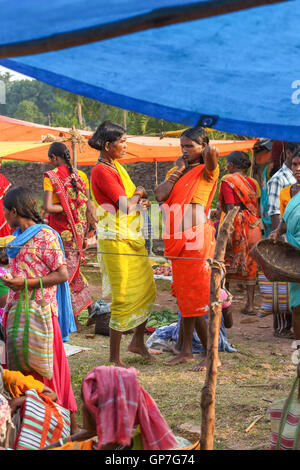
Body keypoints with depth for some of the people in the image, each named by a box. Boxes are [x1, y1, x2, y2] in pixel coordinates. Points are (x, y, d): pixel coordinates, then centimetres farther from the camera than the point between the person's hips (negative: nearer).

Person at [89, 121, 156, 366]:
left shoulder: (117, 167, 14)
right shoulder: (101, 171, -15)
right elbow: (126, 205, -21)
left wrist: (139, 200, -2)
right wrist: (138, 194, -2)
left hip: (133, 238, 9)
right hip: (116, 241, -9)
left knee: (147, 291, 14)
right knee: (123, 298, -4)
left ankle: (138, 341, 31)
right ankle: (114, 357, 8)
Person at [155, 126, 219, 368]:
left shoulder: (206, 172, -4)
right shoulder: (175, 171, 14)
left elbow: (213, 153, -27)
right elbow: (159, 195, -2)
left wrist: (208, 150, -5)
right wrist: (177, 170, -1)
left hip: (197, 238, -7)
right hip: (178, 240, 7)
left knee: (198, 297, -5)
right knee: (184, 296, 12)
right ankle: (186, 351, 21)